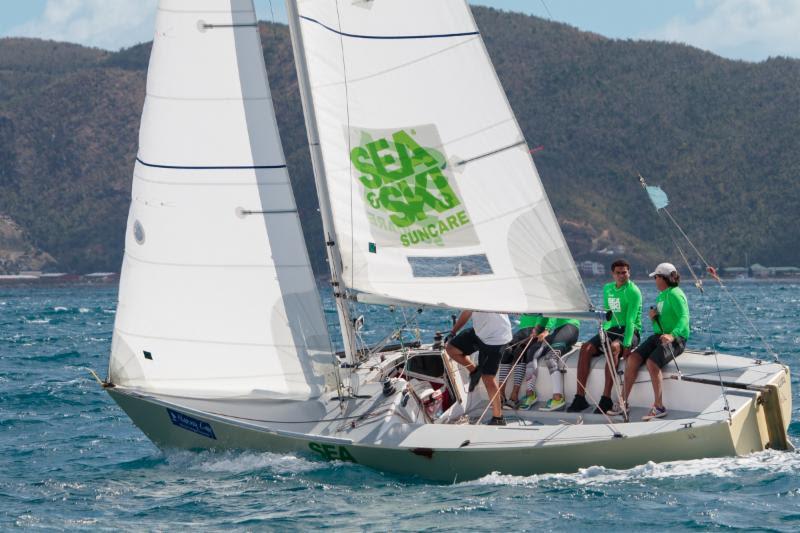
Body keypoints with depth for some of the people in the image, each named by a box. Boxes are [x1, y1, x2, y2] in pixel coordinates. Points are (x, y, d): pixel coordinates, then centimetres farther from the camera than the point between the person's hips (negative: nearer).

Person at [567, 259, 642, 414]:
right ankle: (580, 398, -20)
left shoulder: (633, 292, -9)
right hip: (611, 330, 6)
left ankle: (606, 398, -40)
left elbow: (630, 320, -18)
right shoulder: (607, 289, 13)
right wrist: (602, 333, 2)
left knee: (614, 347, -37)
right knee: (586, 347, -18)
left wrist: (626, 344, -27)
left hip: (629, 331, -6)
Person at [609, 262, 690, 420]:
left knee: (652, 362, -31)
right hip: (658, 336, 9)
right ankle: (623, 402, -9)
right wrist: (653, 317, 1)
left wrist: (672, 335, -39)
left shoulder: (675, 295, -10)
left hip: (676, 338, -9)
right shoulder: (660, 296, 20)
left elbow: (684, 318, -24)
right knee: (633, 358, -11)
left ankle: (659, 406, -25)